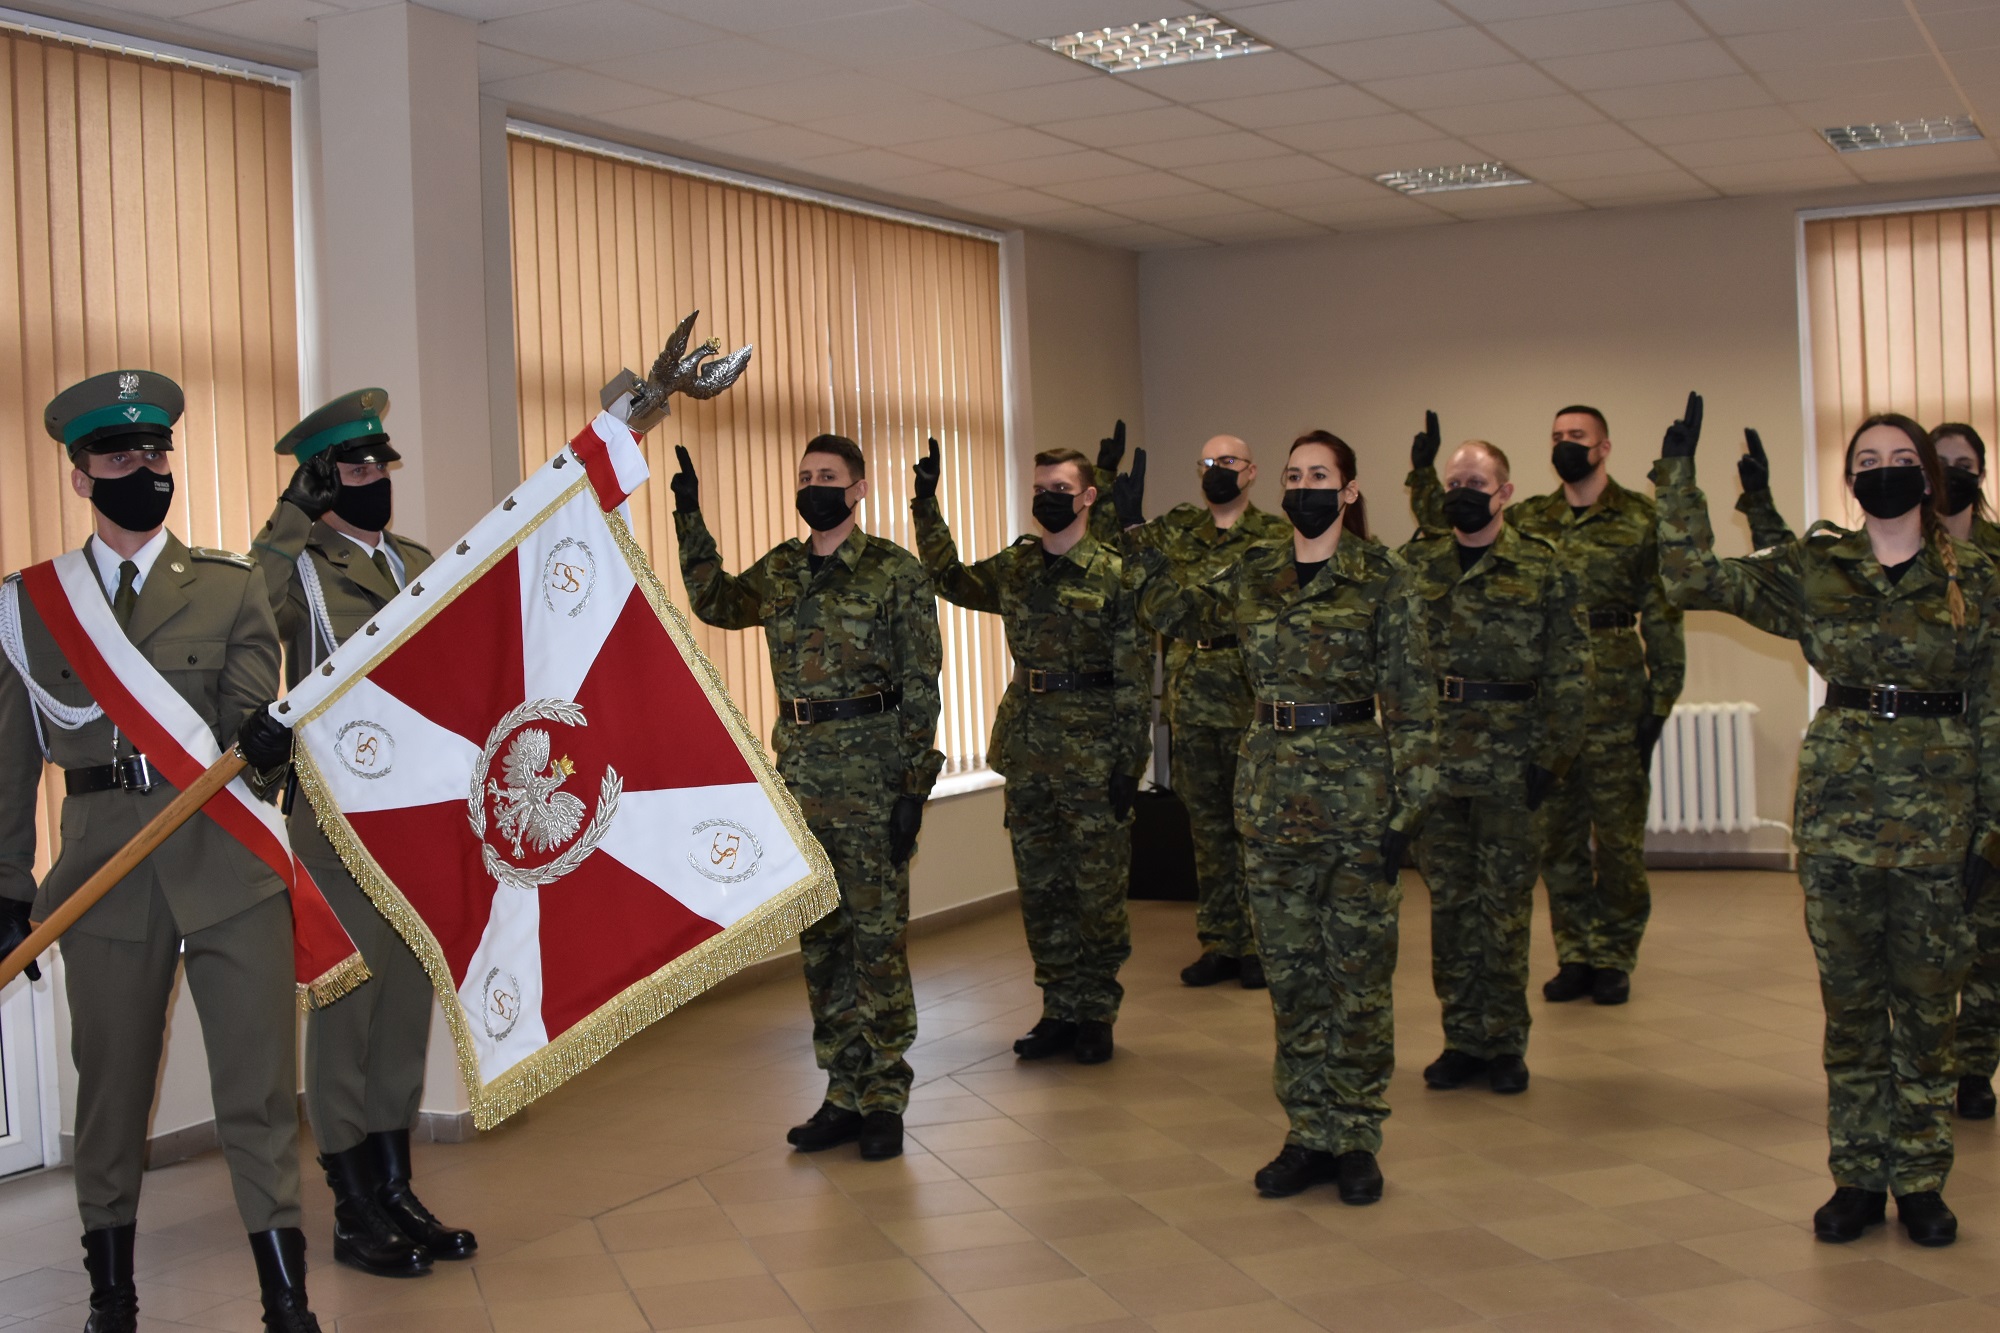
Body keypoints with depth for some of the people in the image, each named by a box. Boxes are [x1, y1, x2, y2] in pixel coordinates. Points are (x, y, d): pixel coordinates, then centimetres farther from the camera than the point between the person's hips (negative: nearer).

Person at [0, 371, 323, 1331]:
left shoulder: (232, 587, 8)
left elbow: (246, 714, -2)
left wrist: (261, 734, -26)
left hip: (230, 863, -1)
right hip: (106, 874, 1)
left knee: (258, 1089, -1)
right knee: (110, 1090, 10)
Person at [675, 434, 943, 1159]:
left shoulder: (896, 572, -5)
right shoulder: (780, 570, 11)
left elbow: (920, 686, -7)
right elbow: (713, 603, 20)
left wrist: (914, 786, -12)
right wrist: (690, 518, 12)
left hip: (873, 771, -6)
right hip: (802, 772, 6)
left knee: (878, 935, -1)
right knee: (821, 937, 10)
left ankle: (883, 1101, 8)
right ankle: (845, 1094, 19)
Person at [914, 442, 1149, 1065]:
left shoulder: (1114, 574, -7)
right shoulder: (1013, 569, 9)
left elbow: (1134, 678, -8)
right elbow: (948, 579, 18)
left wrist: (1129, 762, -12)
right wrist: (927, 505, 9)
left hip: (1093, 756, -5)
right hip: (1028, 752, 5)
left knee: (1098, 889, 3)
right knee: (1040, 888, 10)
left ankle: (1095, 1014, 14)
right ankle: (1059, 1010, 20)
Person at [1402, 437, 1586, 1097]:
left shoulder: (1543, 569, 0)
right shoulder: (1415, 565, 8)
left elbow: (1567, 673, -1)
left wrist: (1553, 755, -7)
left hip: (1510, 764, -3)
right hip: (1433, 759, 3)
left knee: (1505, 902, 3)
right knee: (1449, 902, 8)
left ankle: (1504, 1043, 12)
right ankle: (1462, 1037, 17)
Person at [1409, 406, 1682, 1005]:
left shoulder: (1639, 519, -1)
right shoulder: (1529, 520, 11)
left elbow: (1662, 612, -3)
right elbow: (1448, 528, 14)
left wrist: (1660, 699, -8)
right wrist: (1423, 471, 2)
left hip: (1615, 700, -4)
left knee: (1619, 834, 1)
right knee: (1556, 834, 9)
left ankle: (1614, 960, 12)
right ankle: (1576, 956, 19)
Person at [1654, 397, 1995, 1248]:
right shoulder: (1815, 570, 5)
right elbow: (1692, 578, -1)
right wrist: (1679, 472, -4)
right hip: (1839, 801, 1)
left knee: (1927, 1000, 5)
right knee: (1849, 996, 7)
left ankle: (1921, 1183, 17)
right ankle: (1858, 1178, 17)